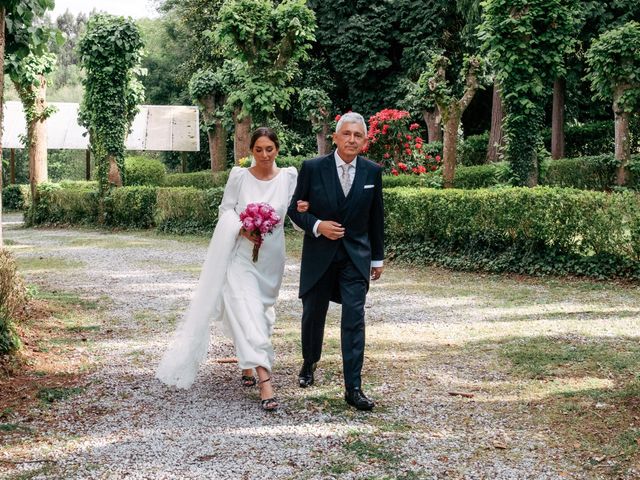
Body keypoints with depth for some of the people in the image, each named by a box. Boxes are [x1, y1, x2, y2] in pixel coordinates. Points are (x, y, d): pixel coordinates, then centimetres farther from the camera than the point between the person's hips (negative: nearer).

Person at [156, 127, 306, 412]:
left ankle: (247, 364, 41)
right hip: (242, 255, -3)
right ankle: (265, 382, -17)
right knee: (248, 313, -13)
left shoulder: (288, 177, -2)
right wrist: (243, 230, -16)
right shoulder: (239, 176, -4)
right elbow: (226, 210, 1)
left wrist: (302, 211, -24)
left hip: (272, 257, 3)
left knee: (262, 311, 17)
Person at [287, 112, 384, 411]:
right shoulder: (312, 168, -7)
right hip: (319, 255, 0)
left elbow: (376, 217, 8)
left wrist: (378, 258, 11)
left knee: (354, 319, -8)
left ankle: (353, 387, -5)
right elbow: (295, 208, 0)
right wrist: (317, 226, -18)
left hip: (356, 256, 0)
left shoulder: (372, 172, 0)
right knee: (313, 315, 15)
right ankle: (309, 364, 41)